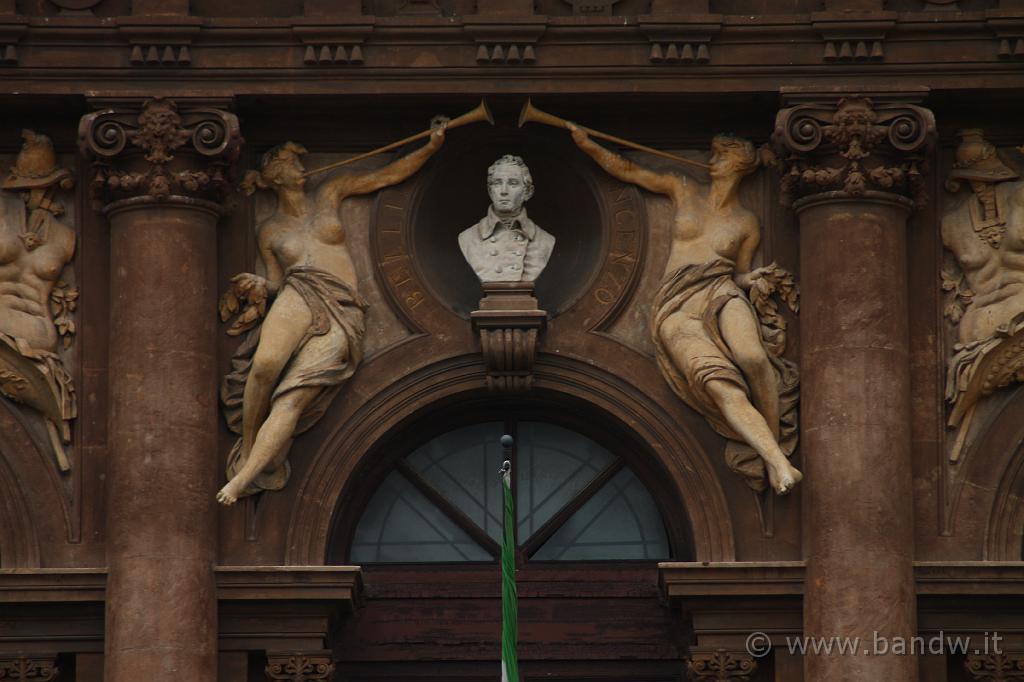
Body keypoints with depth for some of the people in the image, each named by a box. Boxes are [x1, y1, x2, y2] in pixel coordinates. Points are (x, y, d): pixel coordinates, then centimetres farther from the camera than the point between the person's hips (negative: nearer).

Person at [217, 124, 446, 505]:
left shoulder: (328, 195, 24)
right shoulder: (269, 231, 23)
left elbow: (389, 175, 25)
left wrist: (432, 146, 18)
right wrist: (261, 287, -5)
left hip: (343, 314, -1)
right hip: (298, 296, 1)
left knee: (292, 399, -21)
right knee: (265, 364, -33)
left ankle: (241, 479, -30)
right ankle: (246, 449, -19)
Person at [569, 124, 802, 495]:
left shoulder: (747, 224, 18)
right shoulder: (684, 192, 20)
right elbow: (627, 170, 23)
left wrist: (756, 280, 0)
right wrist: (586, 143, 16)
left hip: (719, 294, 1)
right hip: (676, 309, -1)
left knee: (753, 358, -36)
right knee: (718, 382, -30)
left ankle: (773, 444, -21)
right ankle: (779, 463, -40)